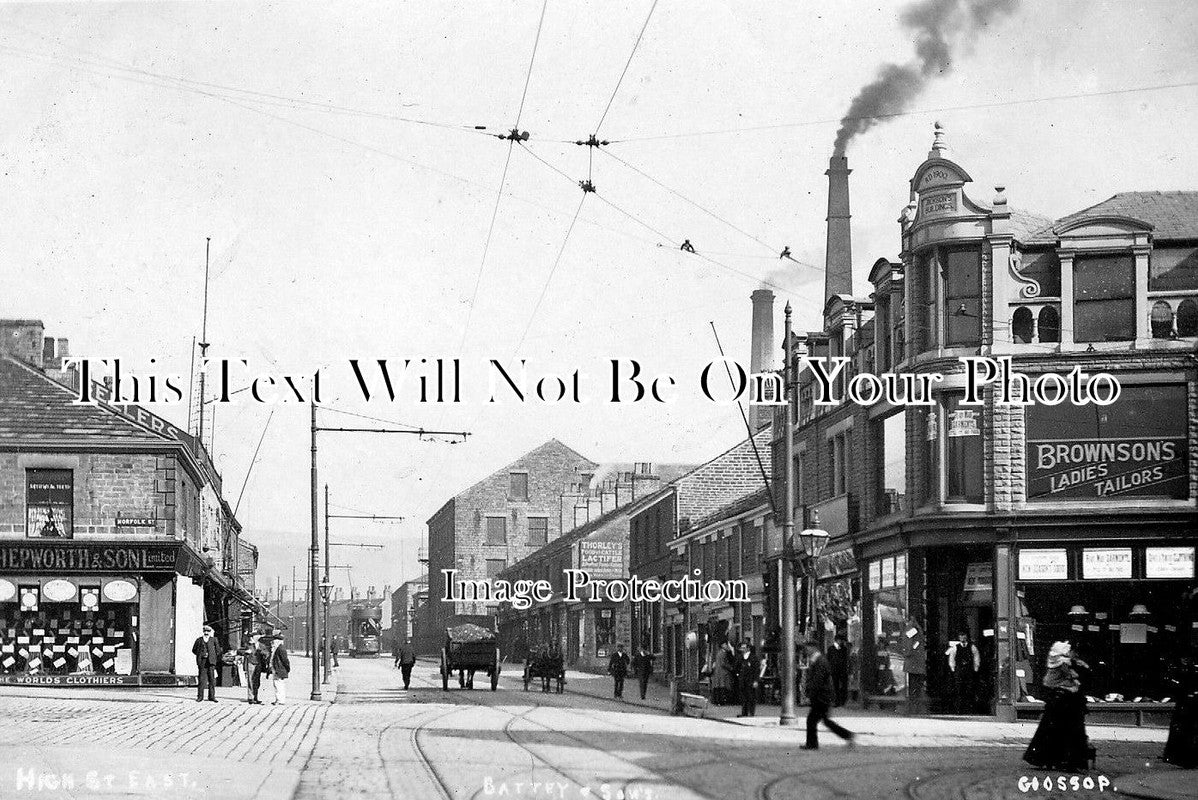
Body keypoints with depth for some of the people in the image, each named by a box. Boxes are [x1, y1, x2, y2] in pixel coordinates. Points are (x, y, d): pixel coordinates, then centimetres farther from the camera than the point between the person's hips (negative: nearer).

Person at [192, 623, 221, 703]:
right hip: (202, 661, 0)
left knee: (212, 679, -1)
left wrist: (214, 657, 2)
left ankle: (212, 697, 4)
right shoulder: (199, 640, 10)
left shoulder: (213, 640, 10)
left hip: (211, 661, 0)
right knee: (201, 679, -2)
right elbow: (194, 650, 14)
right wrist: (201, 655, 0)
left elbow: (218, 650, 14)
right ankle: (200, 697, 2)